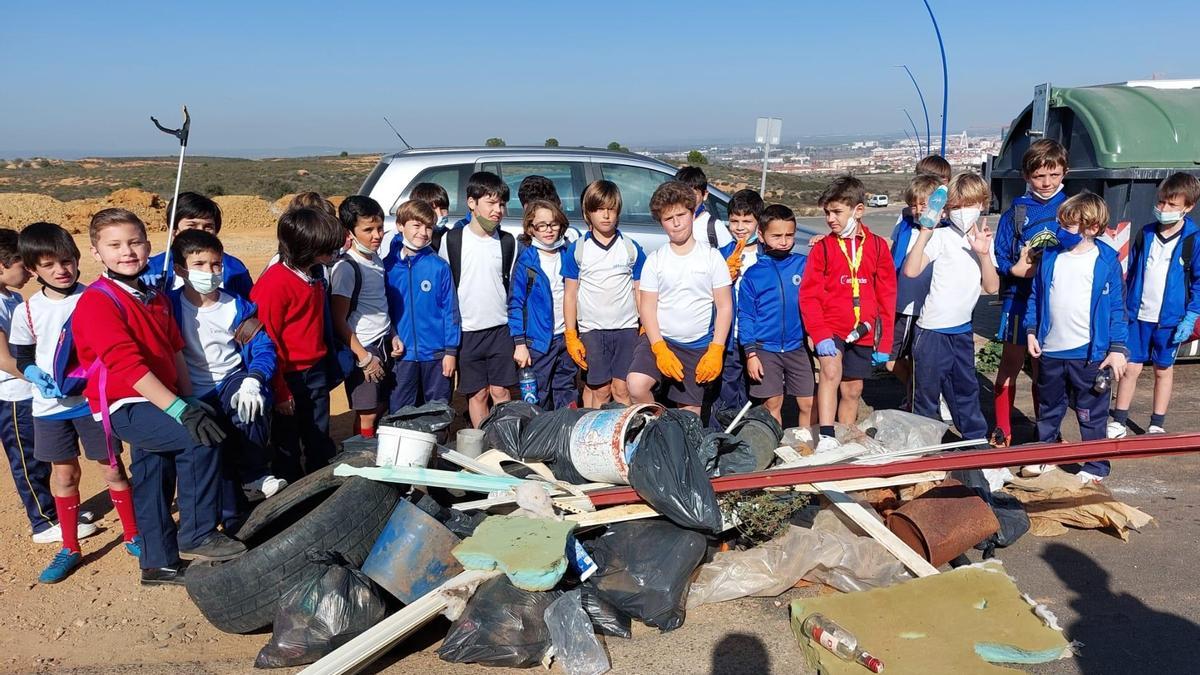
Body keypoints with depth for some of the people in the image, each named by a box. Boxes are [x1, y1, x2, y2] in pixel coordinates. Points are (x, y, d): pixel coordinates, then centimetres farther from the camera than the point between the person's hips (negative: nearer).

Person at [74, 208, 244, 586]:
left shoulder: (154, 298, 13)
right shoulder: (97, 302, -15)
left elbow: (175, 352, 16)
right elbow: (127, 365, -25)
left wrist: (191, 400, 7)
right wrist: (180, 410, -30)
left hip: (156, 404, 8)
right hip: (124, 407, -8)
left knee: (154, 482, 15)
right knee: (203, 439, -23)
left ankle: (159, 563, 28)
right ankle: (197, 537, -13)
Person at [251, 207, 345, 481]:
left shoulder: (315, 274, 4)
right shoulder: (275, 282, -20)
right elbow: (266, 340, -17)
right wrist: (280, 391, -14)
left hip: (316, 372, 7)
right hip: (288, 376, -7)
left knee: (320, 445, 17)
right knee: (287, 448, 8)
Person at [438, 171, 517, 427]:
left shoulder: (508, 242, 5)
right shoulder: (452, 240, -1)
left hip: (501, 329, 1)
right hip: (466, 330, -1)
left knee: (501, 391, 3)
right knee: (477, 394, 6)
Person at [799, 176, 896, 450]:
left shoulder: (878, 246, 3)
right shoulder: (822, 248, -2)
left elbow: (887, 296, 6)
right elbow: (809, 296, -6)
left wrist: (884, 342, 4)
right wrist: (820, 335, -17)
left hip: (863, 333, 3)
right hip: (831, 329, -2)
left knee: (853, 391, 11)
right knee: (831, 371, -27)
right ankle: (826, 436, -28)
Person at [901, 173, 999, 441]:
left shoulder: (983, 239, 7)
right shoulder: (941, 236, -11)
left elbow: (992, 287, 0)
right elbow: (911, 271, -24)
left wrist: (984, 254, -13)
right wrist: (924, 234, -28)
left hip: (963, 328, 6)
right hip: (933, 329, -6)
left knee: (966, 387, 21)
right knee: (927, 391, 4)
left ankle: (977, 438, 35)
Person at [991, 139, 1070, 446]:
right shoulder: (1017, 211, -2)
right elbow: (999, 256, -2)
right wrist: (1015, 269, -20)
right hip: (1019, 297, -1)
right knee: (1011, 363, 6)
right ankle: (1002, 430, 17)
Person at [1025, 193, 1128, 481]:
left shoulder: (1107, 261, -5)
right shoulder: (1051, 256, 3)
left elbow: (1116, 307, -3)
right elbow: (1036, 295, 10)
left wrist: (1117, 348, -6)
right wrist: (1031, 330, 4)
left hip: (1089, 352, -3)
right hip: (1050, 350, 3)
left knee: (1091, 414, 7)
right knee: (1048, 410, 17)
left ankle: (1095, 466, 20)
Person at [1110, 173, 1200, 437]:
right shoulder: (1145, 234, 1)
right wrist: (1125, 307, 8)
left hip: (1170, 319, -2)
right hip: (1138, 315, 2)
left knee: (1164, 370, 12)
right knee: (1131, 367, 3)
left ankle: (1157, 425, 24)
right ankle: (1119, 423, 13)